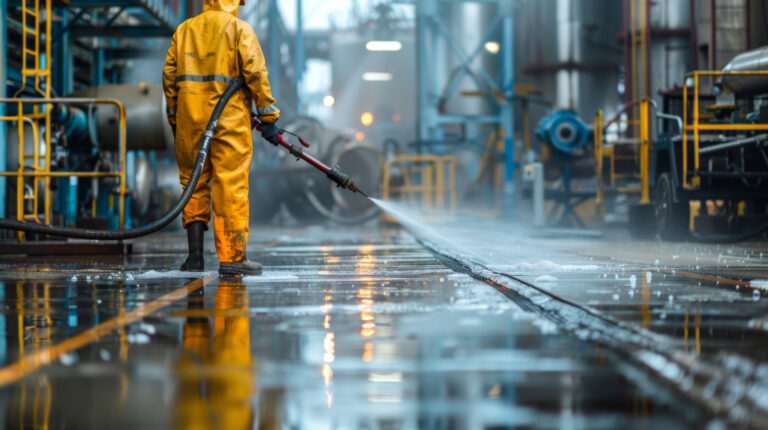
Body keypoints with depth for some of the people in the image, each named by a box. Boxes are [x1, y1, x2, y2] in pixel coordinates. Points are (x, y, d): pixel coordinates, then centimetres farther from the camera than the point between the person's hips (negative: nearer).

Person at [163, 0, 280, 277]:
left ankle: (195, 256, 9)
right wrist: (268, 116, -5)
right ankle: (232, 258, -5)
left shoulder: (184, 29, 13)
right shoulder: (239, 28, -1)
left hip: (190, 120, 5)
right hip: (229, 119, -4)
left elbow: (169, 76, 13)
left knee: (194, 185, 11)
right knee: (231, 187, -4)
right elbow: (256, 72, -9)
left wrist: (174, 119, 21)